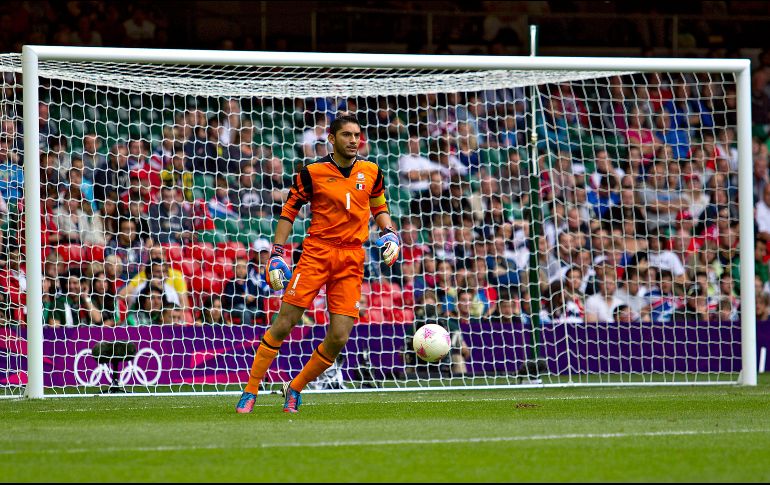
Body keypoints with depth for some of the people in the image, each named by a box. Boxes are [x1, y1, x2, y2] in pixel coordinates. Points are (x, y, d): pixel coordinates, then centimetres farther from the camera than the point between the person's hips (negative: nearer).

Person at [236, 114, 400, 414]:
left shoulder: (371, 172, 8)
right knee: (284, 323, -10)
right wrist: (276, 256, -3)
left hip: (352, 259, 3)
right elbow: (288, 212, 4)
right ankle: (250, 393, 0)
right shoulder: (312, 173, -2)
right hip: (317, 251, -3)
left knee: (339, 337, -7)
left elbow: (379, 208, 23)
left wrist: (390, 234, 4)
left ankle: (295, 389, 15)